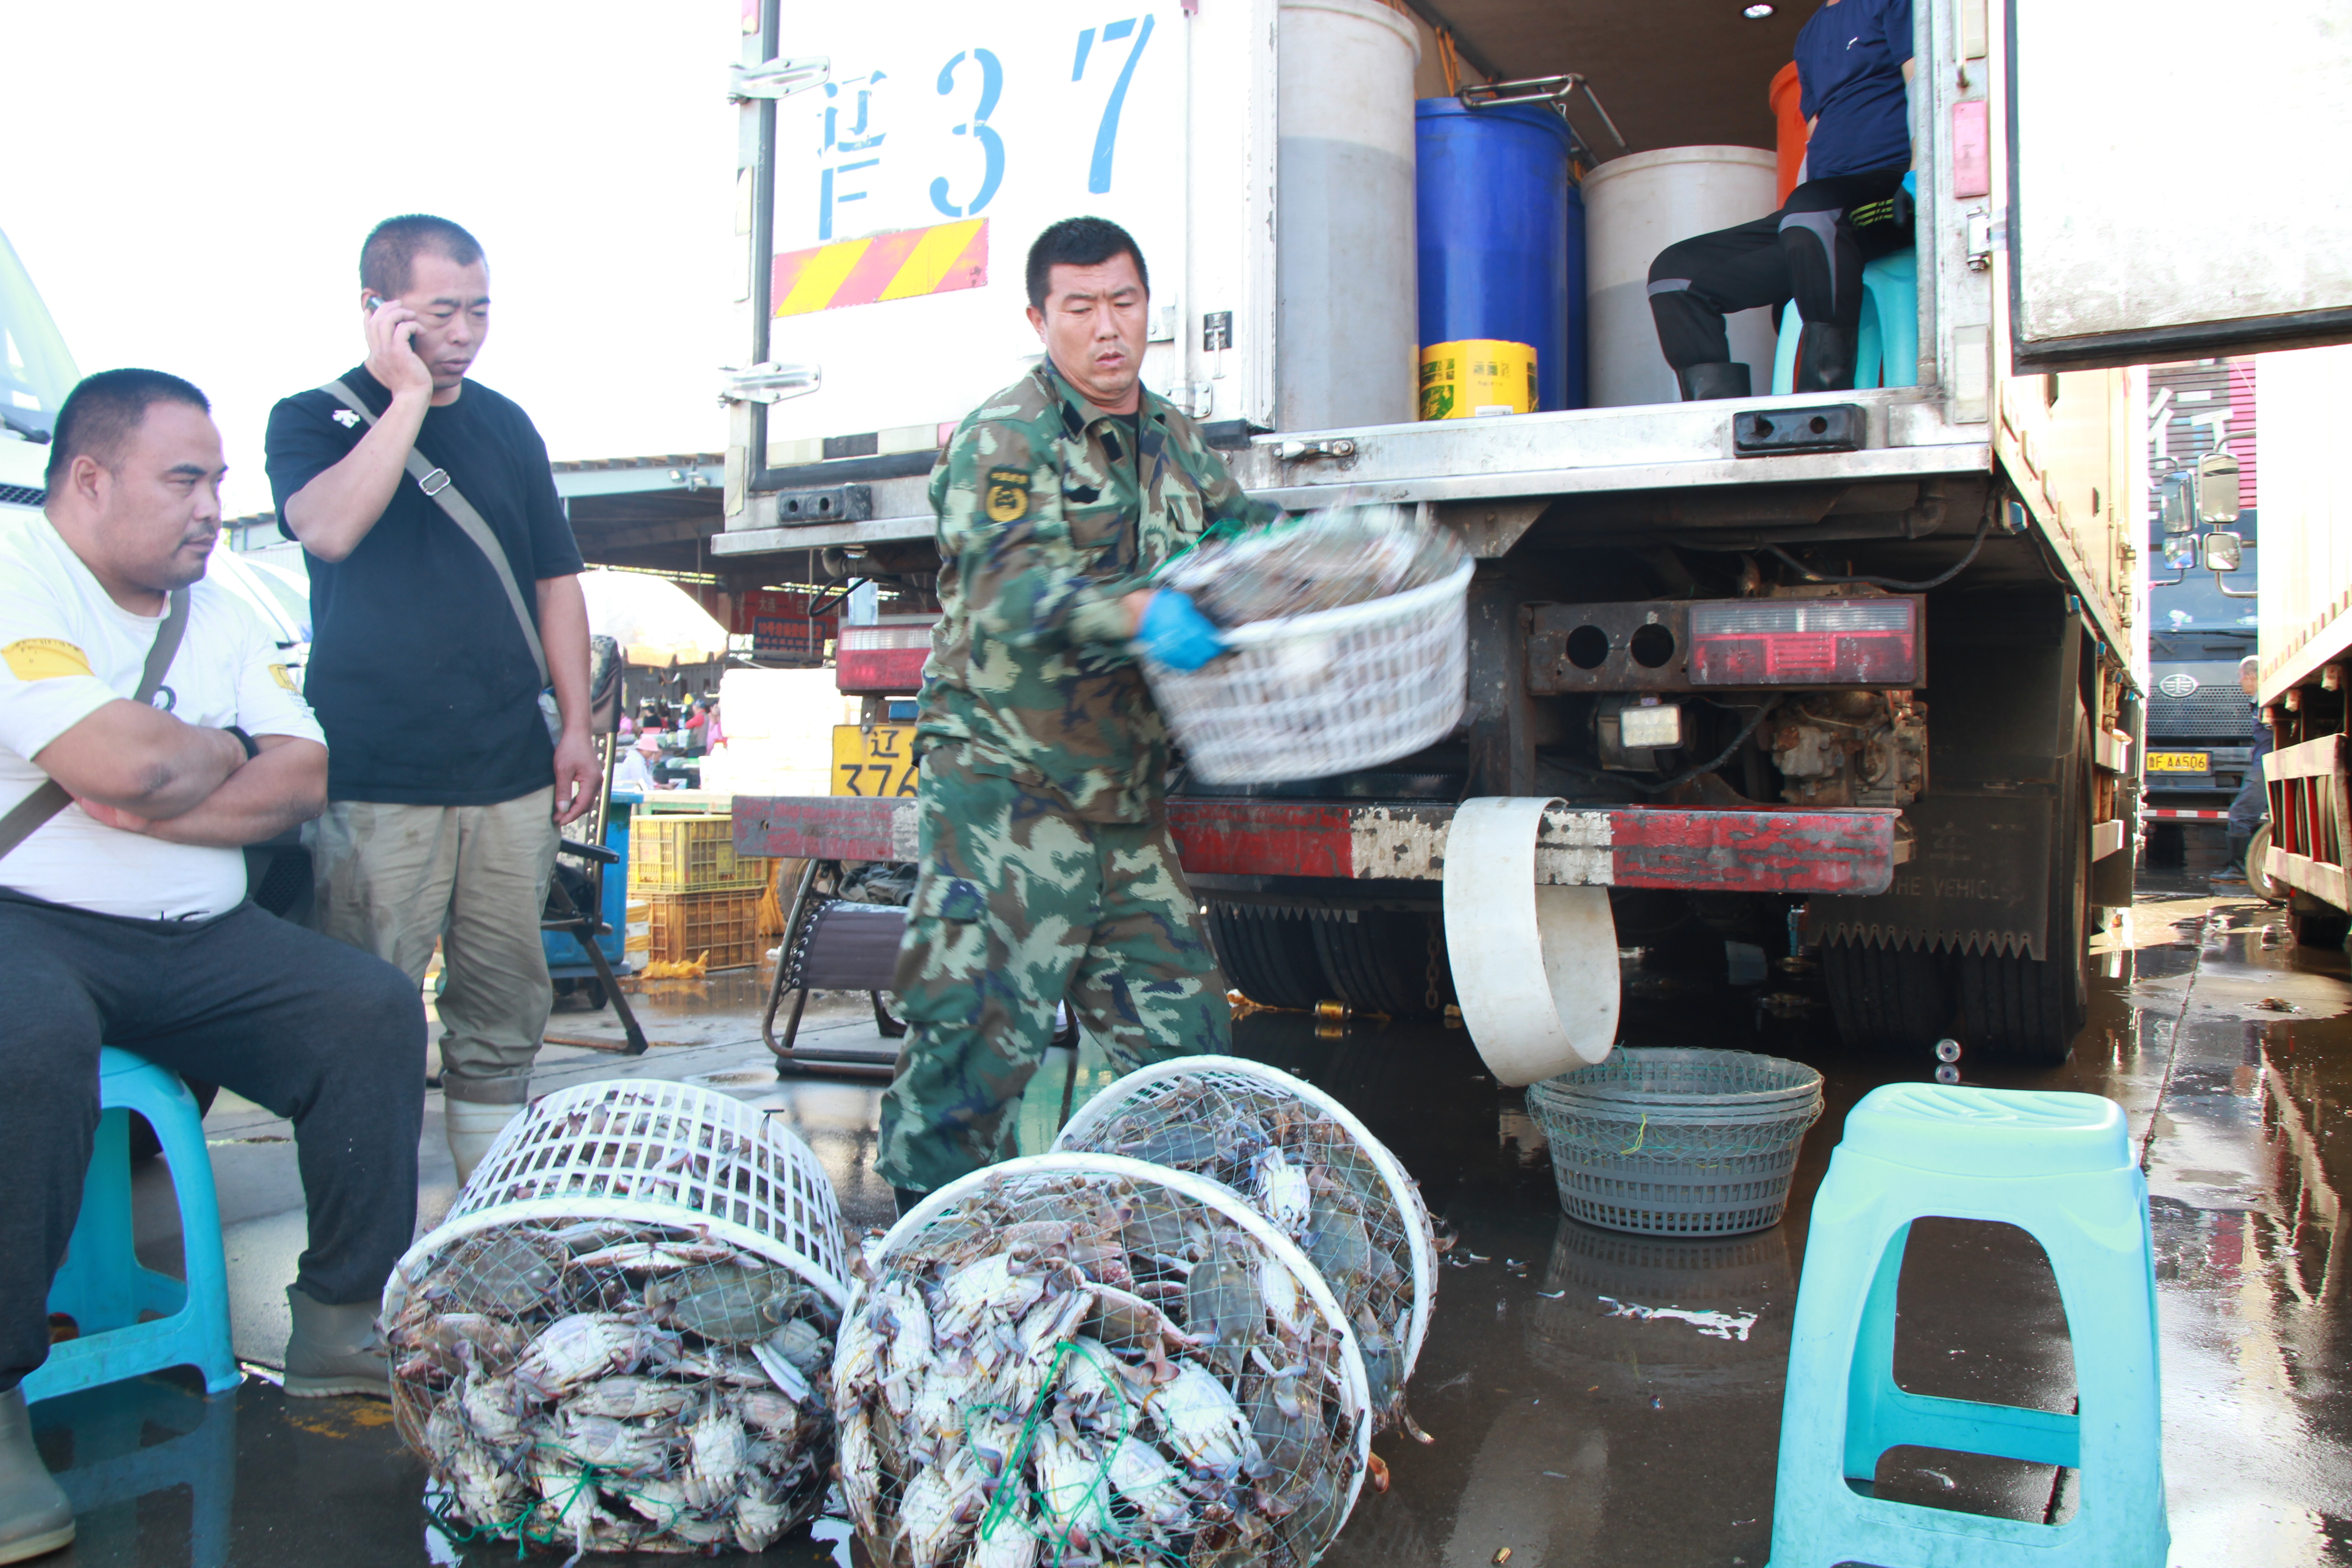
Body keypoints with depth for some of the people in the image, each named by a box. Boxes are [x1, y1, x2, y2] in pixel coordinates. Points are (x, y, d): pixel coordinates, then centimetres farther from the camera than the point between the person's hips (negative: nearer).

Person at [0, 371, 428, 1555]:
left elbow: (303, 782, 3)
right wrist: (221, 753, -2)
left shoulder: (219, 613, 13)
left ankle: (345, 1326, -1)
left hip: (194, 938, 7)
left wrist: (156, 789, -12)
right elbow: (126, 764, -24)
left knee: (375, 1009, -10)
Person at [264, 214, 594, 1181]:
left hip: (510, 775, 4)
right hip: (373, 782, -3)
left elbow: (555, 582, 15)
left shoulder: (506, 426, 14)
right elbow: (329, 528, -19)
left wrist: (576, 728, 8)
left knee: (506, 1010, 7)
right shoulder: (312, 420, 3)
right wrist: (410, 393, -15)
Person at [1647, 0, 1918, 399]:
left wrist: (1917, 181, -22)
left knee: (1810, 213, -40)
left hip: (1893, 187, -8)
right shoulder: (1811, 34, 27)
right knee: (1676, 270, -6)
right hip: (1821, 210, 8)